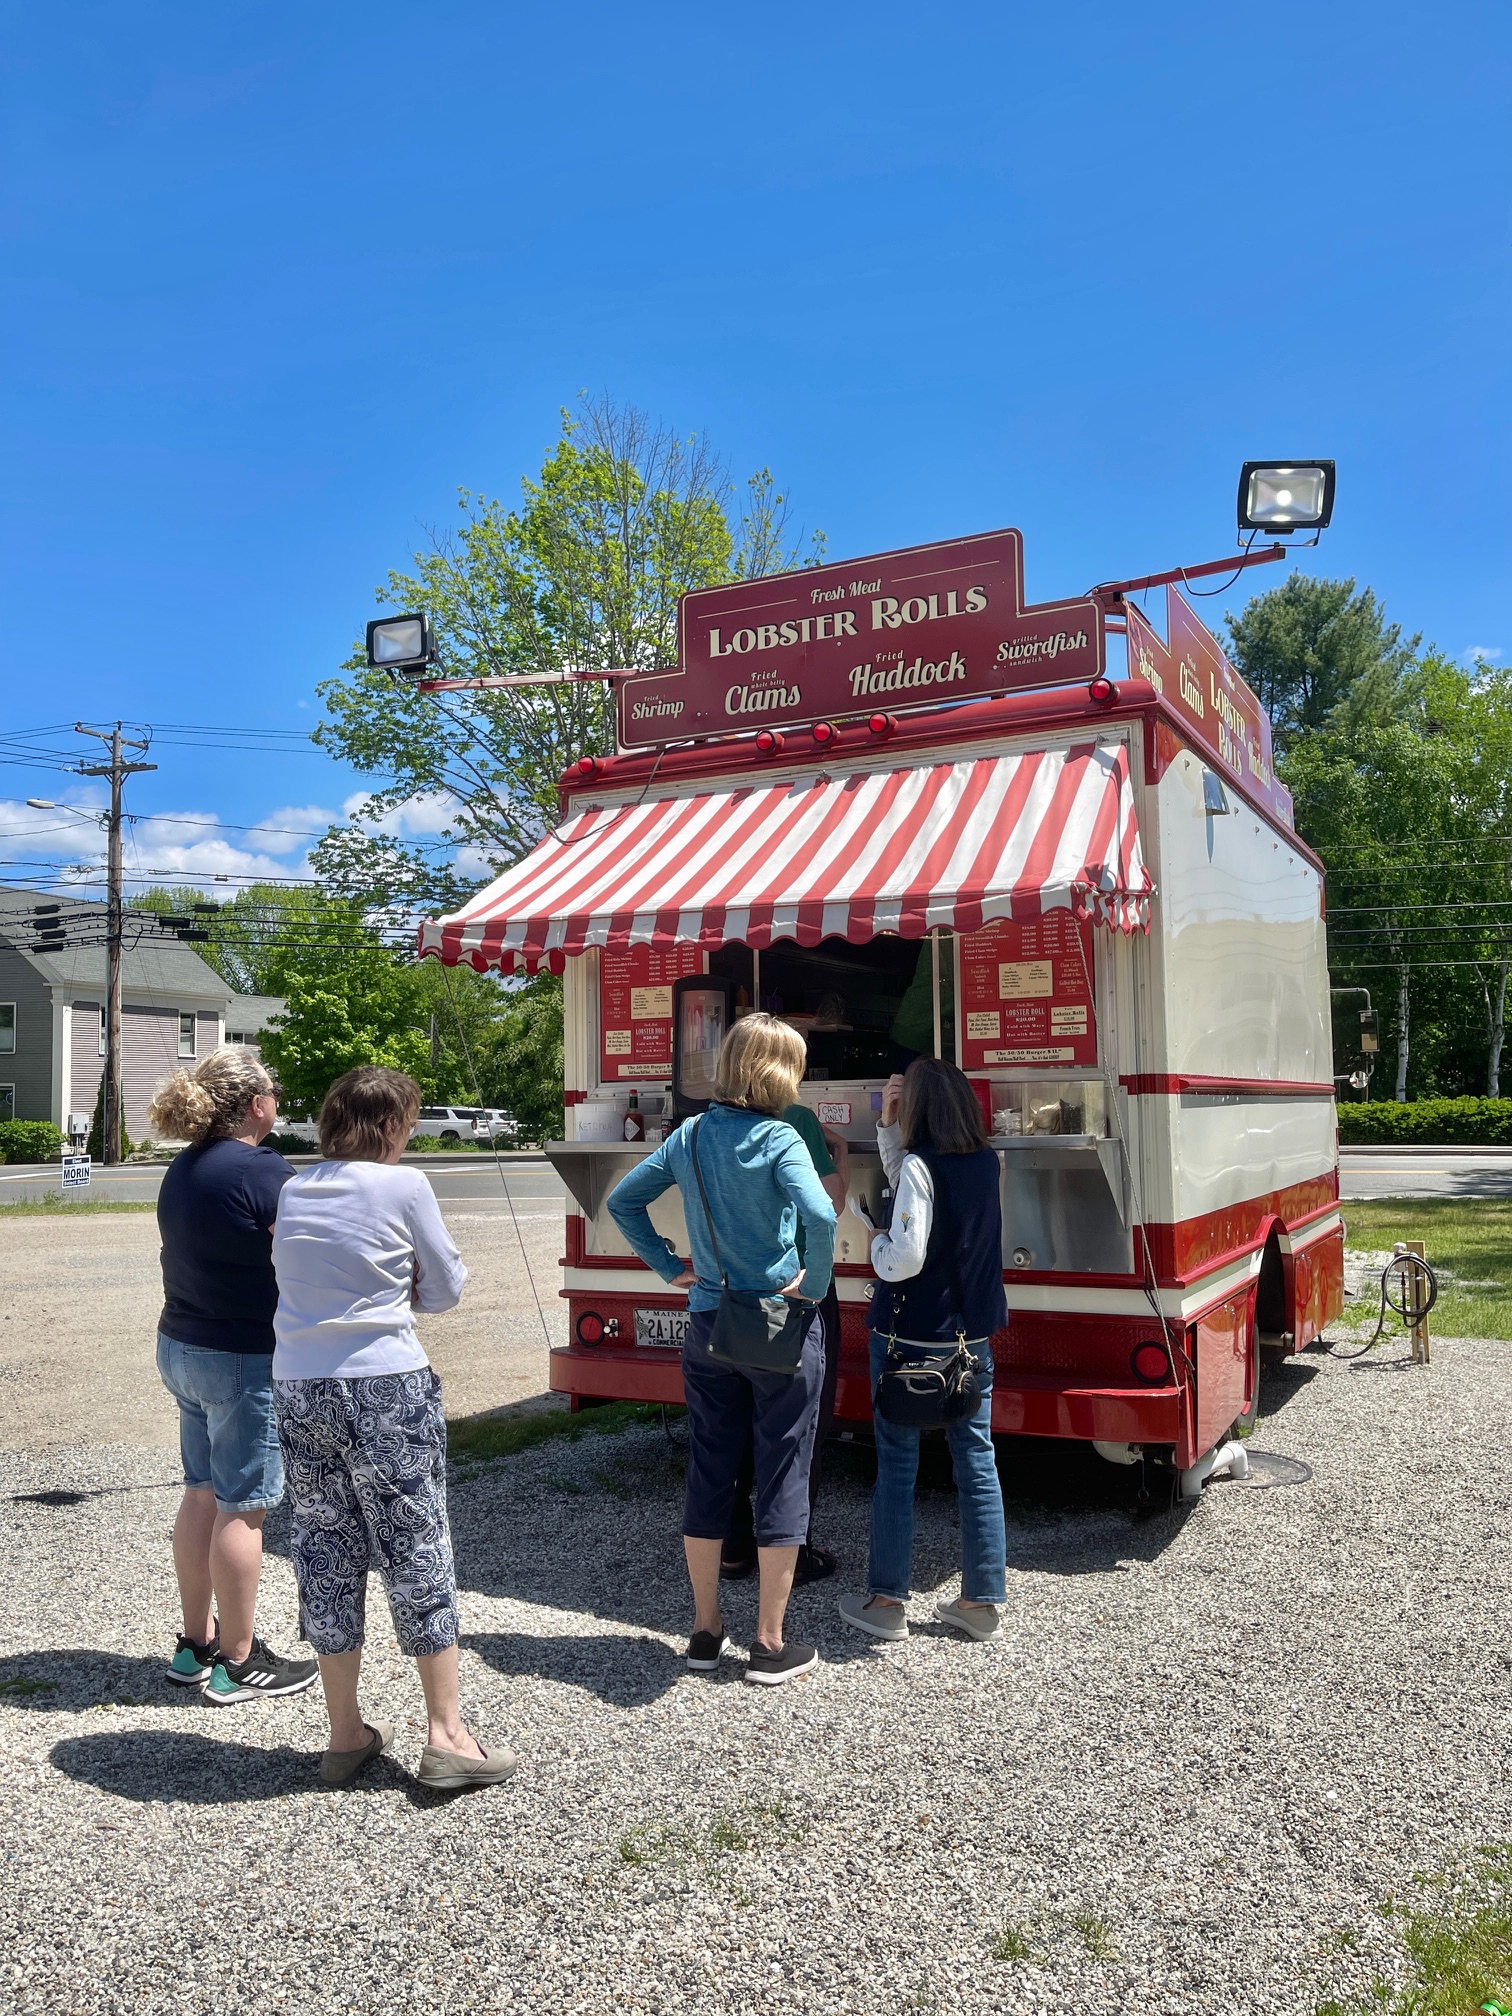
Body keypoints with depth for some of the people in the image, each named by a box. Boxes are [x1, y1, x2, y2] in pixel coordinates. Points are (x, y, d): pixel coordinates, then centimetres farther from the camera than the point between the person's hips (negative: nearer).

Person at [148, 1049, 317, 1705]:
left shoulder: (184, 1167, 7)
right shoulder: (261, 1171, -20)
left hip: (180, 1347, 9)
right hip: (243, 1361, -9)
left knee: (202, 1494, 17)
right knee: (242, 1507, 2)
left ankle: (196, 1644, 29)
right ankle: (238, 1663, 14)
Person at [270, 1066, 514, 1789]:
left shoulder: (292, 1192, 7)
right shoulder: (403, 1186, -8)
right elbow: (446, 1289, -1)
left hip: (299, 1388, 5)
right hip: (387, 1387, -5)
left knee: (326, 1554, 13)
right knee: (417, 1553, 5)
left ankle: (346, 1736, 24)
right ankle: (446, 1737, 12)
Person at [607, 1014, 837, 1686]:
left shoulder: (690, 1135, 3)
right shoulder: (778, 1139, -14)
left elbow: (622, 1201, 11)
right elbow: (820, 1214, -31)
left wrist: (669, 1266, 11)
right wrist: (815, 1284, -15)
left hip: (708, 1326, 5)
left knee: (707, 1476, 15)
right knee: (782, 1479, 7)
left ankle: (705, 1632, 26)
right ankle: (770, 1645, 16)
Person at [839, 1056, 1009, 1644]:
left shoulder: (919, 1166, -17)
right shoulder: (986, 1163, 5)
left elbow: (904, 1259, -23)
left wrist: (876, 1242, -3)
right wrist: (888, 1129, 11)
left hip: (910, 1337, -6)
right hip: (972, 1336, 6)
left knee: (897, 1464, 5)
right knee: (976, 1462, 10)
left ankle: (886, 1602, 15)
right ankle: (982, 1603, 18)